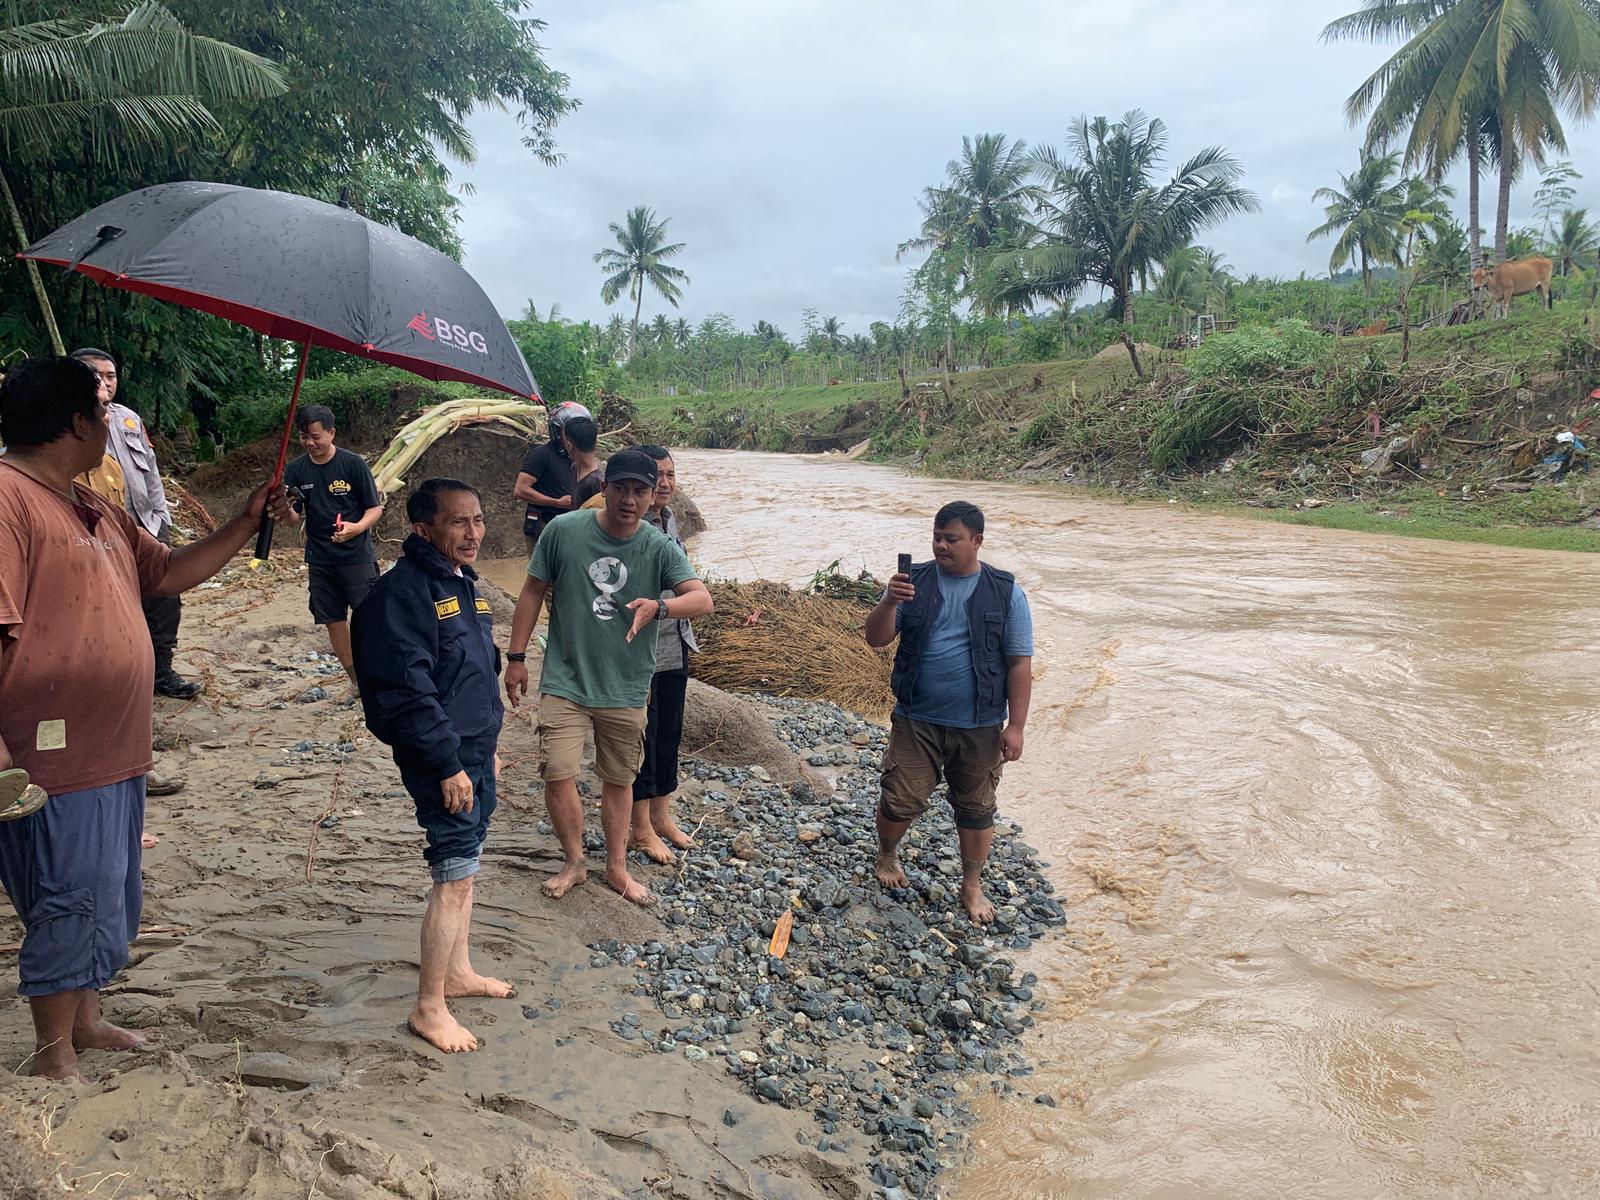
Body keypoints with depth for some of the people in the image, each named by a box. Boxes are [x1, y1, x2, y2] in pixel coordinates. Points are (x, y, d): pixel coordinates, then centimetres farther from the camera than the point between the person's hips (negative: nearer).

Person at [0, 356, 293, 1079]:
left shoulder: (93, 507, 14)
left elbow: (168, 573, 22)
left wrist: (246, 524, 14)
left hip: (114, 751, 10)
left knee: (107, 901, 20)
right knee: (72, 908, 0)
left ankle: (86, 1021, 37)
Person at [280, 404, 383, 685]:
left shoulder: (353, 463, -7)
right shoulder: (296, 470, 4)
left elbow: (375, 507, -4)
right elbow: (296, 517, 4)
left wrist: (357, 527, -23)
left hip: (356, 555, -4)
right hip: (320, 559, 4)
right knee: (333, 620, 8)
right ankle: (358, 682, 20)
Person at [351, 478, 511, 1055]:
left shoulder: (462, 583, 11)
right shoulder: (402, 592, -19)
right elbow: (408, 691, -24)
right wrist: (449, 764, -22)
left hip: (474, 754, 9)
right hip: (443, 761, -9)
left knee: (464, 866, 18)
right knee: (456, 877, -5)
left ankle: (458, 970, 34)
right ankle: (429, 1007, 8)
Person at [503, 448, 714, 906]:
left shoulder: (661, 549, -10)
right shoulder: (564, 530, -9)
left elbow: (702, 599, -22)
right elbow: (533, 592, 1)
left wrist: (659, 607, -43)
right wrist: (516, 657, 3)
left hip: (626, 690, 1)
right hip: (565, 682, -1)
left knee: (619, 780, 14)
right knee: (557, 774, -5)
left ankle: (617, 867, 33)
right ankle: (574, 862, 21)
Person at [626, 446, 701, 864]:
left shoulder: (668, 518, 9)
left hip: (674, 645, 8)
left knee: (669, 731, 16)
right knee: (643, 733, 4)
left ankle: (662, 815, 32)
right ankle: (642, 829, 19)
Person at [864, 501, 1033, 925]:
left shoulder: (1005, 592, -4)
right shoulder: (913, 581, -1)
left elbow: (1019, 663, -3)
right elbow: (876, 638, -4)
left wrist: (1015, 725, -7)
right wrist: (889, 603, -24)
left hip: (980, 726, 0)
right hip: (917, 720, 0)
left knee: (976, 808, 12)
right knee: (901, 801, 3)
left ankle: (972, 886, 32)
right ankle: (887, 857, 34)